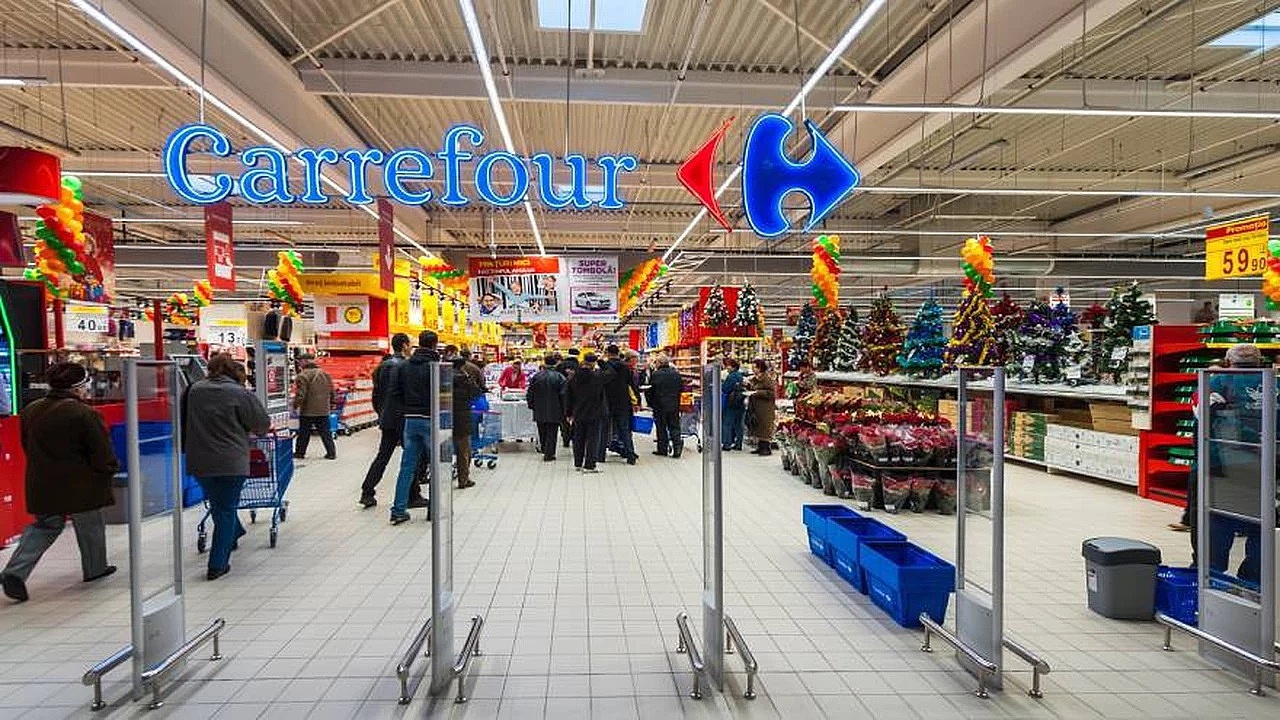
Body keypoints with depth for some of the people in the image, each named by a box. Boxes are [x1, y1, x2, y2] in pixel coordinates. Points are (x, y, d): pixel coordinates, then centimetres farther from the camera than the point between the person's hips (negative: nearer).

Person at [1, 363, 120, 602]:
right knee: (89, 526, 11)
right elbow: (102, 452, -16)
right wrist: (112, 468, 3)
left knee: (45, 525, 19)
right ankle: (95, 568, 26)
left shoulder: (30, 411, 4)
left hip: (41, 484, 6)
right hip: (79, 484, -6)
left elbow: (28, 448, 14)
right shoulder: (84, 414, -20)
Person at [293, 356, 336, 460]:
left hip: (307, 411, -5)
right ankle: (331, 453, 8)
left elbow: (300, 394, -18)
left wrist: (295, 405, -3)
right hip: (323, 410, 5)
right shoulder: (325, 374, 6)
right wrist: (330, 403, 23)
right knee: (325, 433, 9)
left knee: (304, 433, 10)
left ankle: (299, 452, 21)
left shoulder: (303, 376, -14)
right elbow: (332, 392, 12)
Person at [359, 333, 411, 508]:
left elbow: (376, 395, 15)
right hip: (402, 419, -7)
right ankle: (412, 496, 8)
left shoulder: (382, 365, 9)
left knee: (382, 455, 13)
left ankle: (367, 493, 10)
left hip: (386, 419, 7)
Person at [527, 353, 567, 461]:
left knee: (542, 432, 18)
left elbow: (530, 394, 6)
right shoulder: (559, 377, -9)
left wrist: (531, 406, 17)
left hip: (539, 411, 3)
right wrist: (564, 411, -3)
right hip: (554, 411, -3)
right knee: (552, 433, 3)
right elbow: (563, 395, -11)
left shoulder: (536, 376, 2)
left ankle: (544, 450, 30)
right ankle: (549, 454, 2)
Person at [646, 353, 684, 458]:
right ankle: (677, 446, -1)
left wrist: (650, 403, 6)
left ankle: (662, 449, 12)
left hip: (660, 406, -3)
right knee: (674, 427, 10)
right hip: (674, 406, 3)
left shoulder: (655, 375, -12)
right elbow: (682, 388, 7)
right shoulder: (676, 374, 1)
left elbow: (650, 390, -6)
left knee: (661, 428, 8)